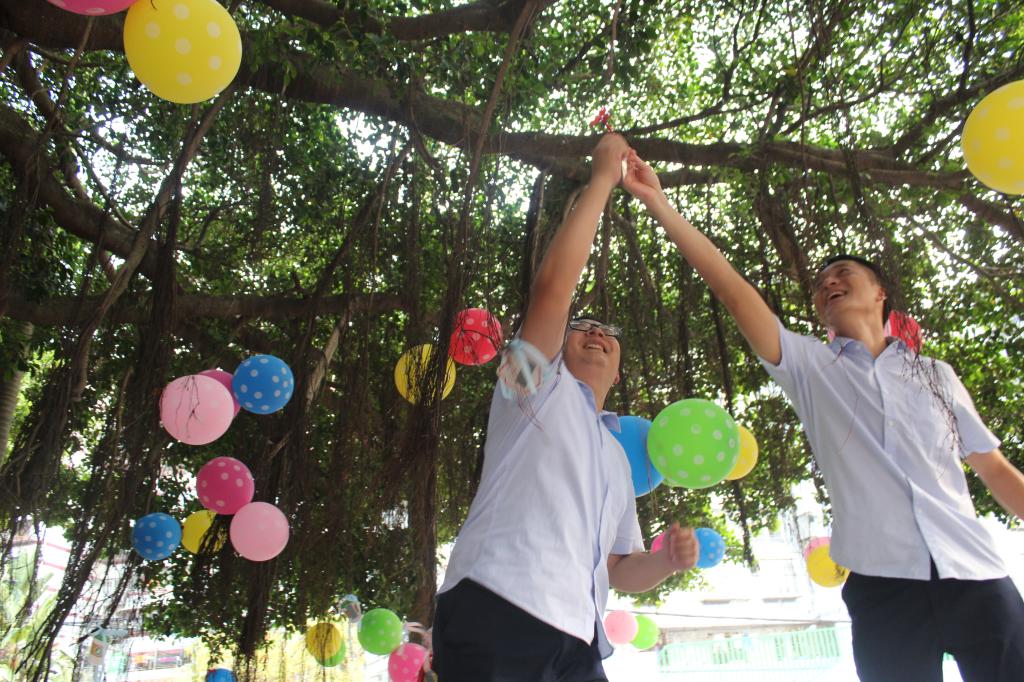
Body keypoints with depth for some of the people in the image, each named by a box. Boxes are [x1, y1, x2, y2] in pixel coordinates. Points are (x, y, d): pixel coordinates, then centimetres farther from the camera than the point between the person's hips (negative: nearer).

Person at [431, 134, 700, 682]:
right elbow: (553, 286, -6)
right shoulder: (540, 386, 11)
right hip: (495, 616, -7)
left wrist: (668, 560, 9)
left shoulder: (616, 455, 28)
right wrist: (603, 178, 1)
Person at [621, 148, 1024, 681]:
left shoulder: (935, 374, 15)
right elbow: (734, 291, -1)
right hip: (884, 583, -2)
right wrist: (658, 204, -7)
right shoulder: (812, 367, 8)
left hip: (976, 576, 2)